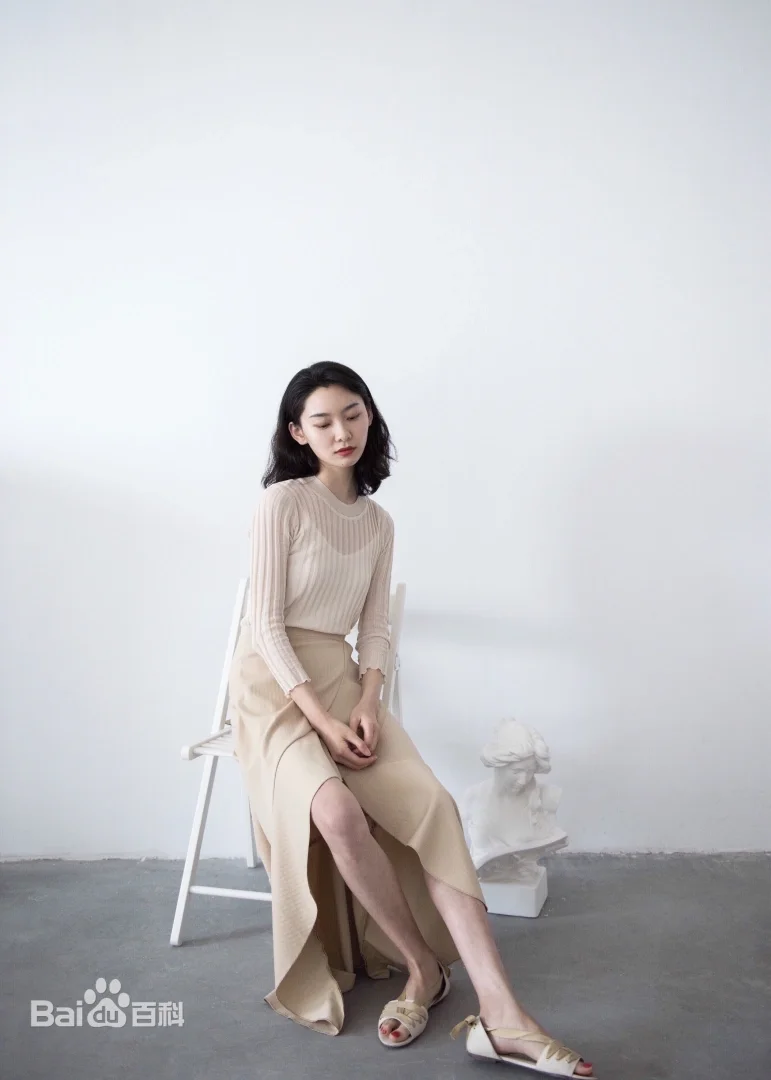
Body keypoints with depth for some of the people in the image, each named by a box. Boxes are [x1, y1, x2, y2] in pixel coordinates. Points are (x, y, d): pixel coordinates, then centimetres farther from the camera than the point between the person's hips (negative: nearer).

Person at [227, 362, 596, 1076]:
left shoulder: (378, 523, 12)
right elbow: (267, 625, -11)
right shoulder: (283, 503, -7)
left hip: (342, 681, 5)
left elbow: (374, 630, 9)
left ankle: (500, 1013, -20)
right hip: (273, 683, -4)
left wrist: (367, 705, -10)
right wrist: (323, 721, -19)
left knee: (429, 803, -20)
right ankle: (424, 967, -8)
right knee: (336, 810, -32)